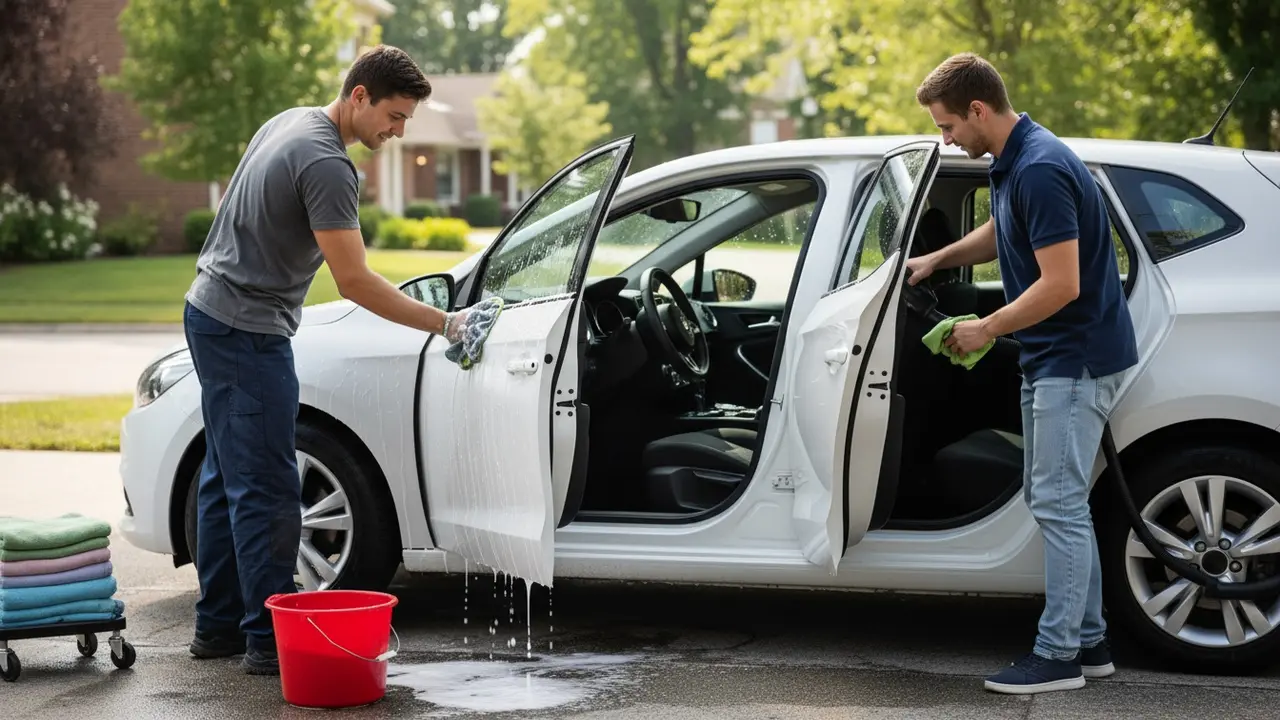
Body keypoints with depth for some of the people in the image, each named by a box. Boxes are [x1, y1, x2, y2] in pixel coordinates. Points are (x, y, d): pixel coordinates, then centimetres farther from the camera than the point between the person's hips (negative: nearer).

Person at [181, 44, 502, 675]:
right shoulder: (326, 163, -20)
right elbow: (355, 281, -22)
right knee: (267, 490, -8)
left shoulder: (288, 122, 10)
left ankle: (217, 625, 20)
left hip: (211, 314, 11)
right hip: (249, 332, -10)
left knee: (227, 478, 14)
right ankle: (269, 640, -5)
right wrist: (445, 325, -19)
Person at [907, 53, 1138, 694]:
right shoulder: (1011, 164, 10)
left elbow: (1062, 284, -26)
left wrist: (987, 329, -15)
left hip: (1077, 358, -11)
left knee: (1058, 503, -7)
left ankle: (1058, 655, -1)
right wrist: (937, 259, 20)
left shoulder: (1041, 170, -23)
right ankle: (1088, 640, 20)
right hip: (1049, 359, 11)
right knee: (1052, 499, 13)